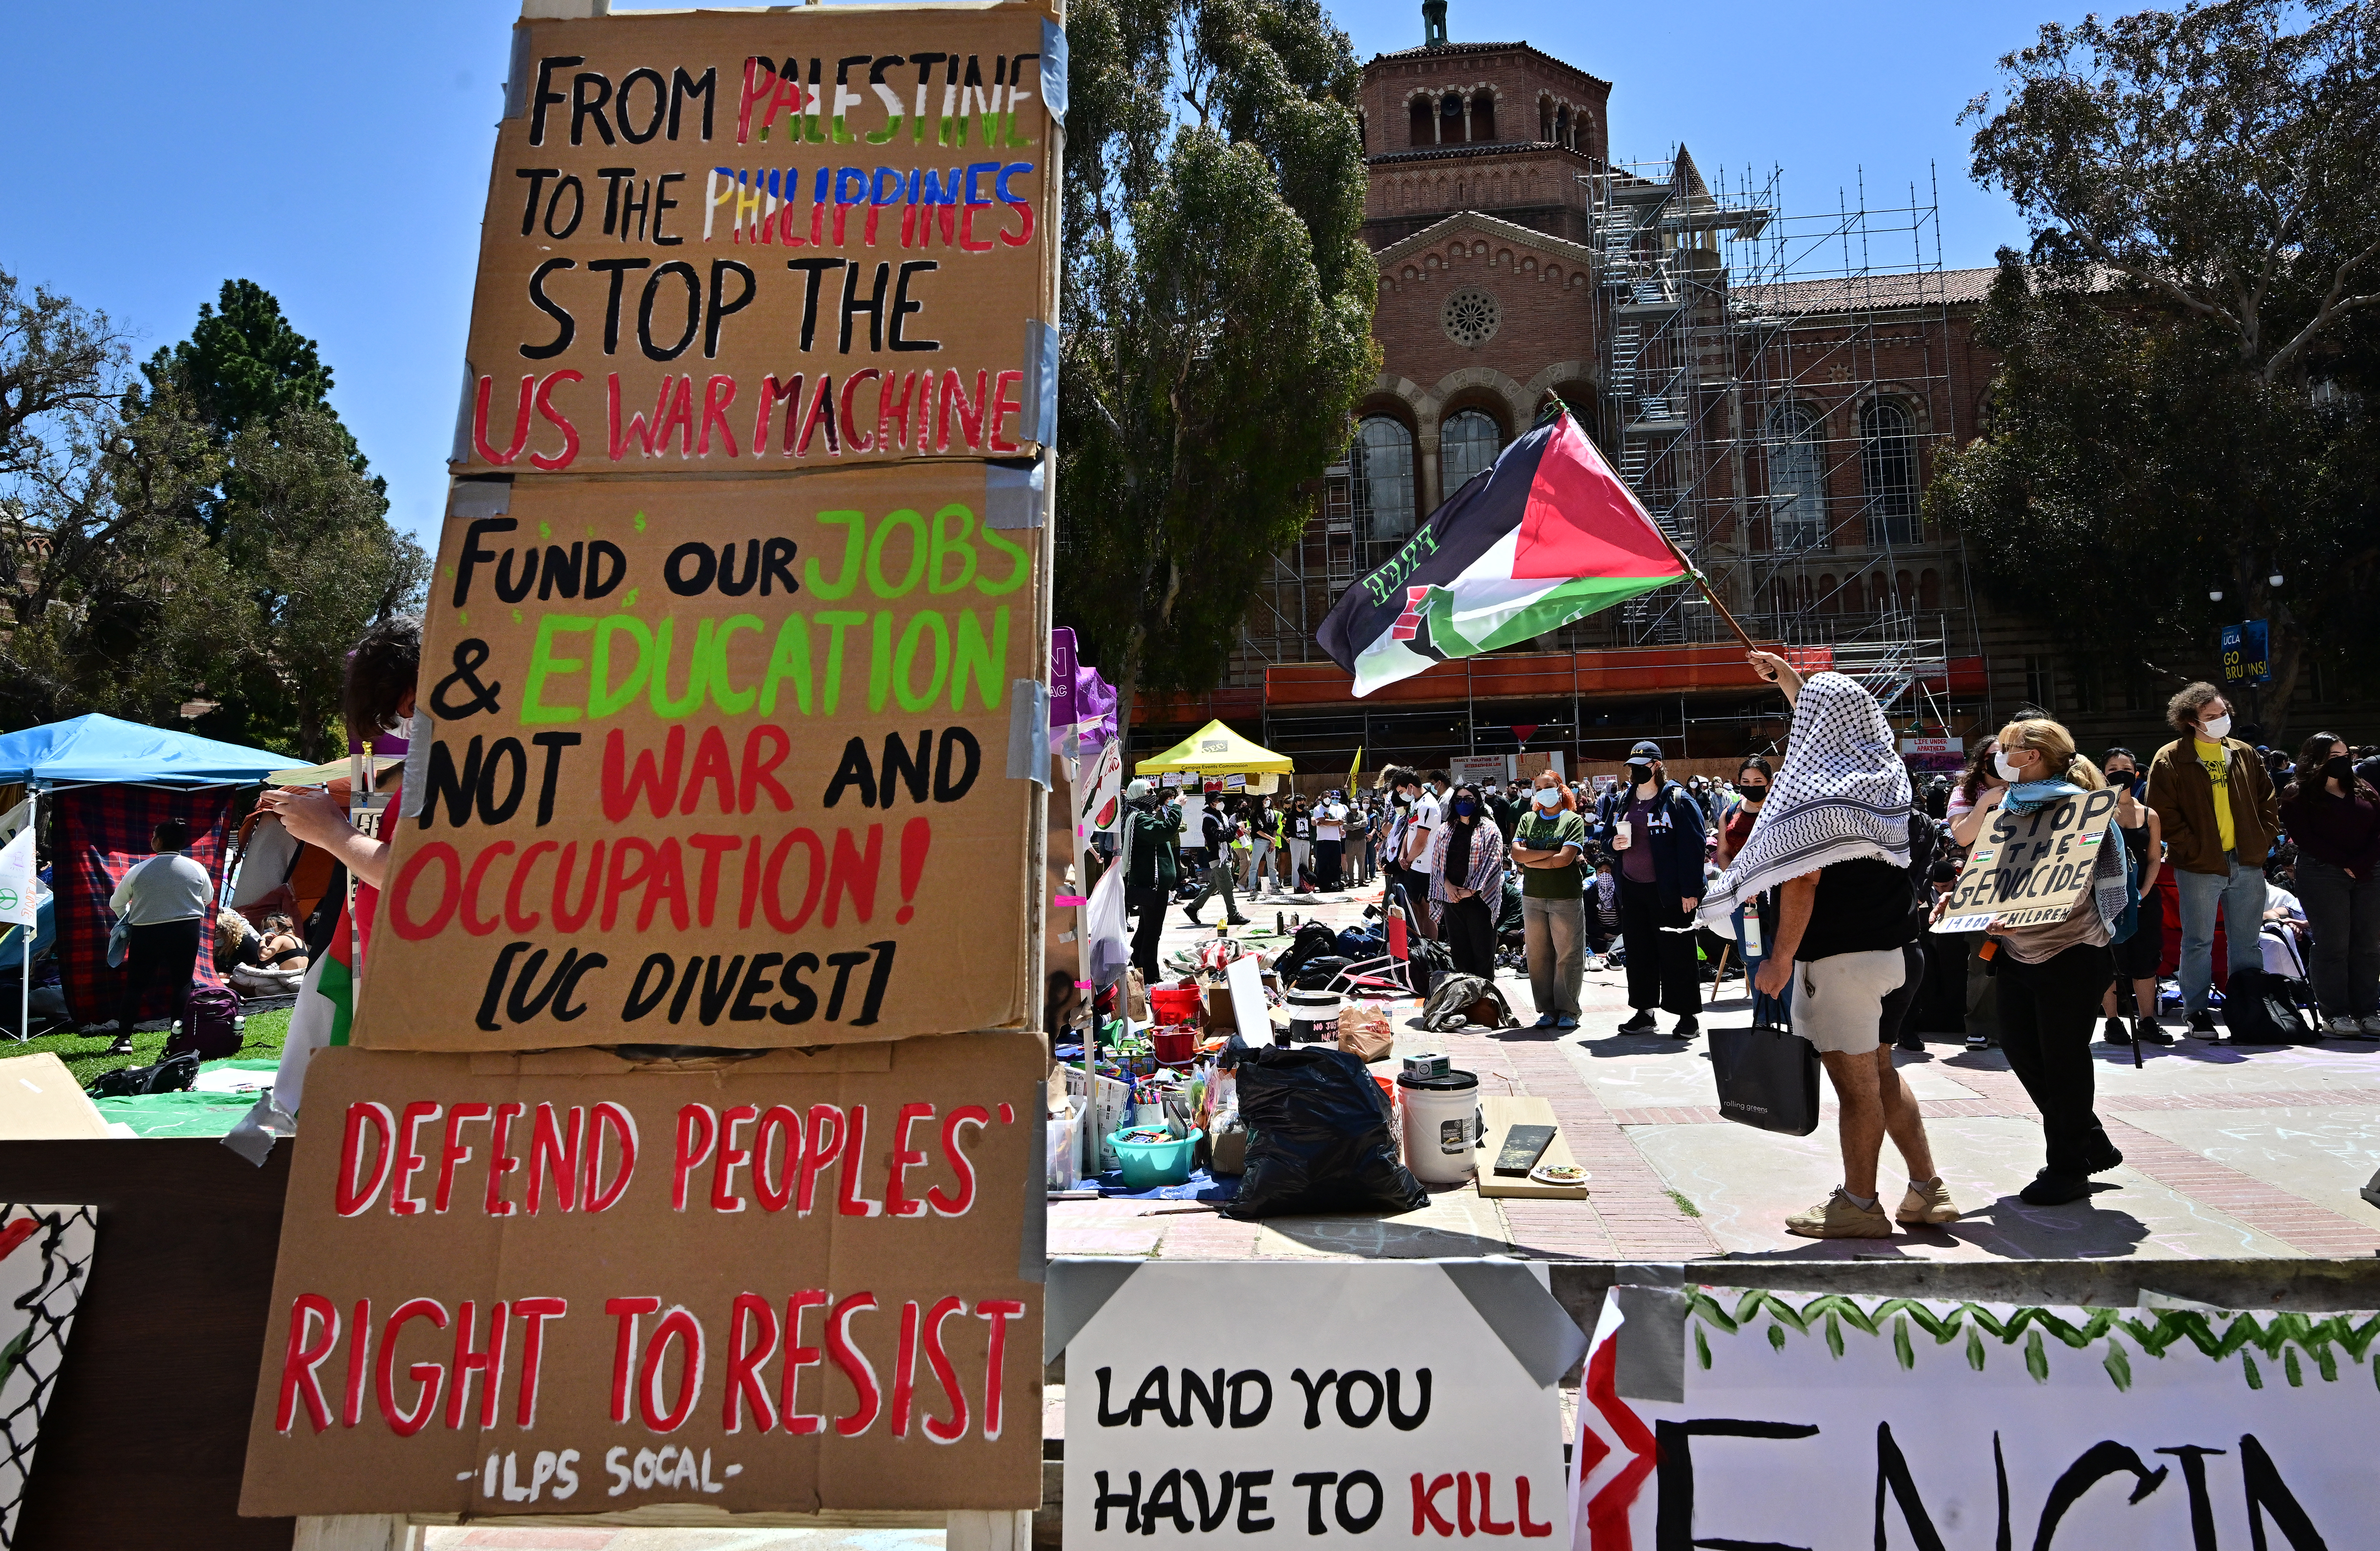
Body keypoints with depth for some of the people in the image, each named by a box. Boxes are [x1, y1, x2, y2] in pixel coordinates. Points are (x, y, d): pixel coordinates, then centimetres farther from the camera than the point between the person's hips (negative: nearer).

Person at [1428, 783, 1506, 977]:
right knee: (1458, 948, 9)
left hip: (1478, 898, -4)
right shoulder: (1445, 830, 13)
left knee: (1482, 950, -1)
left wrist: (1471, 890, -13)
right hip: (1451, 896, 4)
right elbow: (1437, 861, 11)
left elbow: (1493, 863, -9)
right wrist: (1447, 885, -6)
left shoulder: (1488, 830, -2)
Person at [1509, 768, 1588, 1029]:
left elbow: (1565, 859, -12)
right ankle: (1548, 1010, 14)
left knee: (1568, 956, -1)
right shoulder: (1527, 819, 12)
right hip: (1533, 896, 4)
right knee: (1538, 956, 5)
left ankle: (1568, 1011, 9)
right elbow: (1516, 853, -2)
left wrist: (1530, 861, -5)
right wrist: (1551, 853, -9)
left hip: (1566, 897, -4)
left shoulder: (1573, 820, 0)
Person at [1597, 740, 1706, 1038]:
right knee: (1638, 951, 11)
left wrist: (1690, 890, -17)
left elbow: (1692, 846, -13)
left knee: (1676, 952, 0)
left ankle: (1687, 1016, 10)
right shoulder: (1621, 800, 10)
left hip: (1668, 891, -6)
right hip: (1632, 888, 6)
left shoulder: (1677, 800, -8)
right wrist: (1613, 843, -4)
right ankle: (1644, 1013, 21)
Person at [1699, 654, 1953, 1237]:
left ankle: (1858, 1206, 12)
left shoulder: (1815, 790, -14)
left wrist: (1781, 957, -17)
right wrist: (1787, 677, 38)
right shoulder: (1882, 773, 9)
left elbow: (1803, 881, -20)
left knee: (1855, 1082, 1)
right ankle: (1927, 1189, 24)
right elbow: (1835, 721, 30)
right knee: (1878, 1071, 19)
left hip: (1839, 956, -8)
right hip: (1892, 950, 8)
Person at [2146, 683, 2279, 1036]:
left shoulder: (2244, 754, 11)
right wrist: (2194, 850, -13)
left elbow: (2269, 801, 16)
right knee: (2198, 943, 2)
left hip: (2248, 865, 5)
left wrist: (2263, 841, 4)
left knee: (2247, 943, 12)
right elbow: (2164, 813, -8)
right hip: (2200, 867, -4)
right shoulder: (2170, 760, -5)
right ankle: (2197, 1012, 10)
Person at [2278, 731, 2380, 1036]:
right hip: (2323, 875, -5)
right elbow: (2305, 838, -7)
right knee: (2333, 945, -6)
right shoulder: (2298, 795, 2)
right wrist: (2345, 863, -12)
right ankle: (2334, 1014, -2)